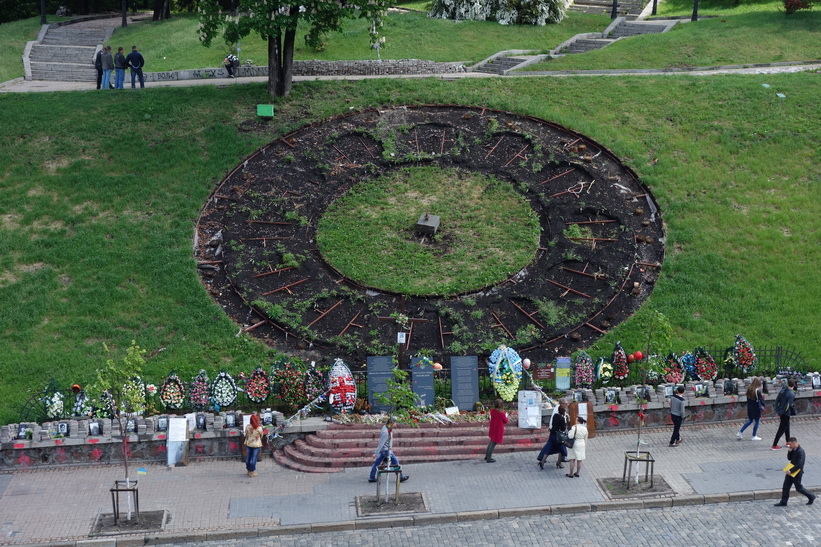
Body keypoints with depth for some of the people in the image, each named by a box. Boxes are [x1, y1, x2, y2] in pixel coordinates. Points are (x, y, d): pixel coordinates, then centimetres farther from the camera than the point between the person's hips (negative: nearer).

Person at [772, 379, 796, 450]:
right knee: (781, 429, -1)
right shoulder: (791, 394, -20)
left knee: (787, 427, 25)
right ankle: (774, 445, -1)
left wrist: (777, 411, 13)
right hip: (786, 414, -8)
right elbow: (788, 405, -21)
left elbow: (777, 400, 6)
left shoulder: (783, 390, 1)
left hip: (781, 412, 8)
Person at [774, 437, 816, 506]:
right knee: (785, 487, 8)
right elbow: (789, 458, 10)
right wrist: (789, 451, -7)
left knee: (799, 488, 8)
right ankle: (783, 502, 15)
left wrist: (790, 471, -25)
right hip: (790, 472, 8)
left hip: (797, 473, -8)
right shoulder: (793, 450, 3)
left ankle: (811, 497, 29)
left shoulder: (800, 451, -24)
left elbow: (799, 465, -27)